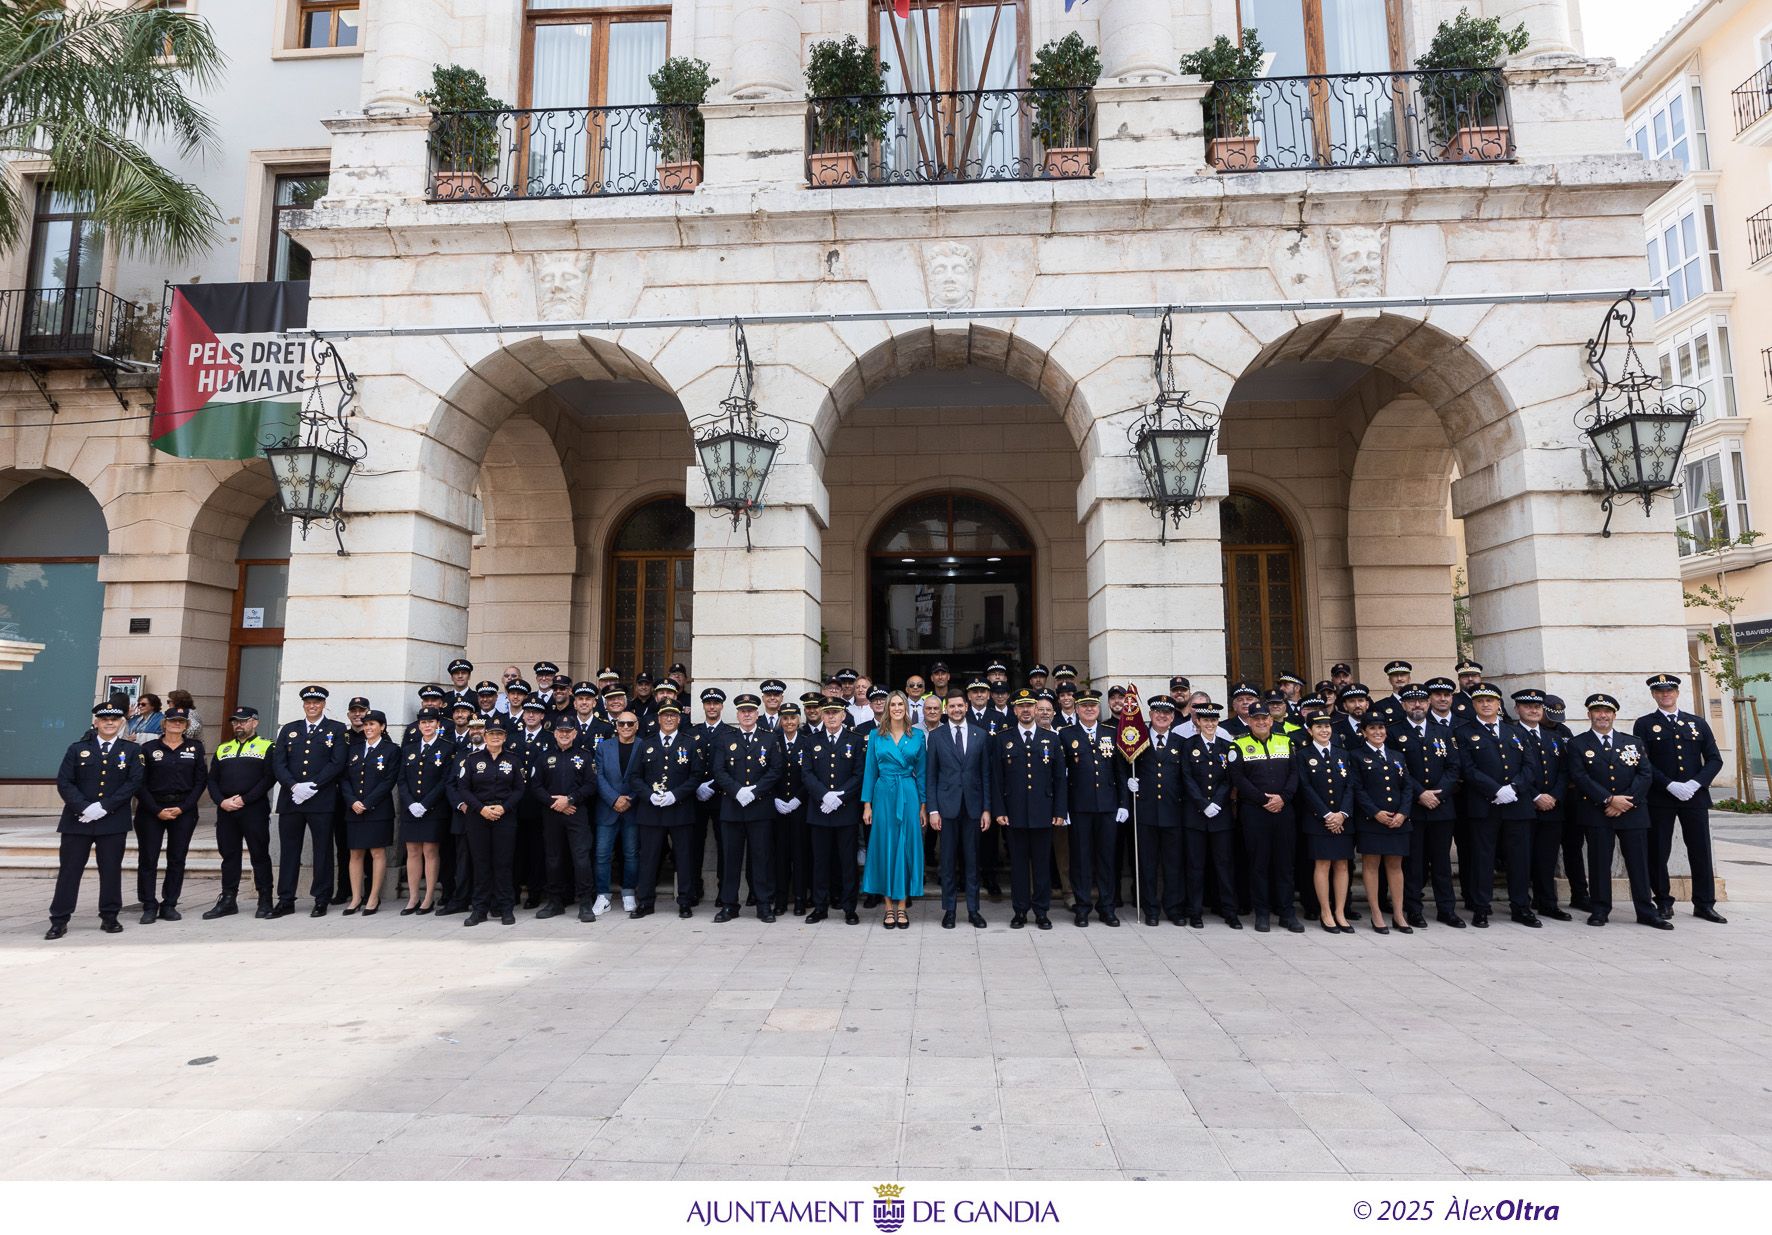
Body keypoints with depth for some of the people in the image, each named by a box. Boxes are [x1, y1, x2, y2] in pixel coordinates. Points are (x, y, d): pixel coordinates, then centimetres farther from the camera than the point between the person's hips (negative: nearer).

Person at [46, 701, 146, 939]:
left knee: (111, 870, 4)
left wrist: (104, 807, -13)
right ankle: (59, 920, 12)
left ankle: (109, 917, 15)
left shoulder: (131, 750, 5)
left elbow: (134, 782, -5)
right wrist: (84, 807, -14)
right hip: (77, 820, 1)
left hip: (113, 822, -1)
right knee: (69, 869, 4)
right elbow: (64, 782, 0)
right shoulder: (77, 749, 8)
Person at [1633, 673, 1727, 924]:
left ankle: (1704, 904, 17)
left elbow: (1714, 759, 6)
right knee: (1658, 853, 1)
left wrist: (1695, 783, -9)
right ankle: (1664, 903, 12)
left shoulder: (1698, 723, 12)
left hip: (1695, 797, 2)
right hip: (1659, 800, -2)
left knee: (1701, 851, 6)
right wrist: (1670, 785, -15)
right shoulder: (1644, 724, 4)